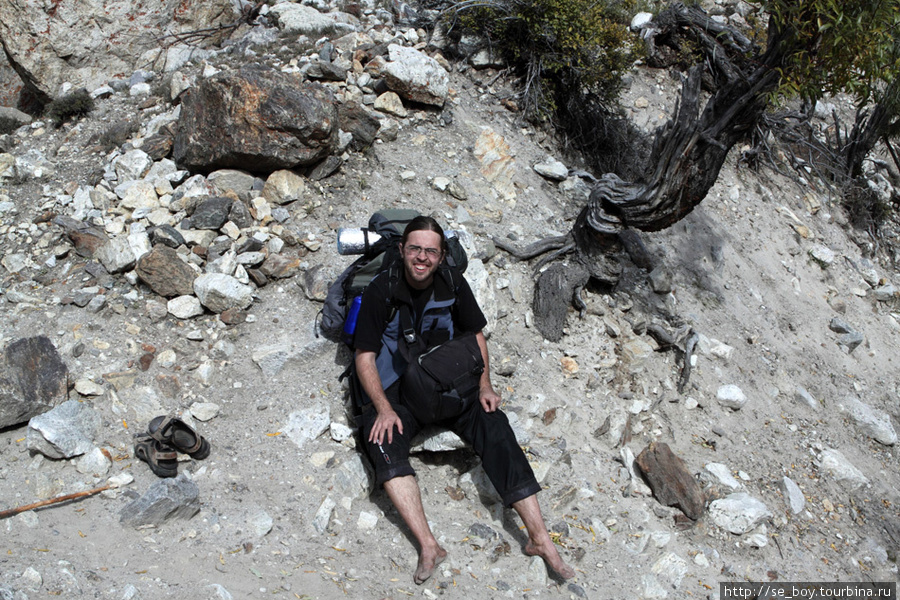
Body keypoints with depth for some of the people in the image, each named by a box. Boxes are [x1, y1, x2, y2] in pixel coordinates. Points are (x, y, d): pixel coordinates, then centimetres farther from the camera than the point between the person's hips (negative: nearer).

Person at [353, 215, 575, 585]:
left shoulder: (453, 286, 0)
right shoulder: (382, 290, -10)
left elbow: (475, 335, 13)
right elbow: (365, 356, -9)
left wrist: (484, 385, -1)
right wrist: (384, 409, -21)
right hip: (394, 388, -2)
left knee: (494, 425, -23)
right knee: (385, 443, -32)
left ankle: (539, 537, -25)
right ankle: (428, 546, -40)